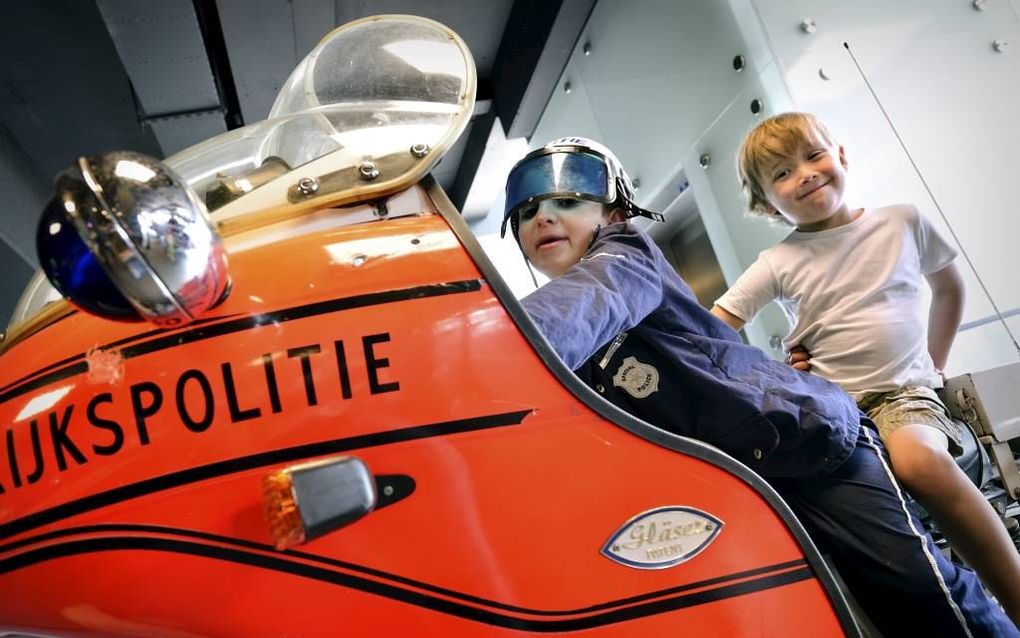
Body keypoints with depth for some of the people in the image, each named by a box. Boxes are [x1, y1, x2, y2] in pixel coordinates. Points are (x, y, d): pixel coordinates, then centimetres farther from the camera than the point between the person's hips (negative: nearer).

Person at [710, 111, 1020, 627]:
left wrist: (934, 363, 19)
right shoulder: (778, 264, 2)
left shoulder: (901, 223, 8)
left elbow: (949, 287, 23)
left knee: (919, 459, -33)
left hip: (905, 391, 0)